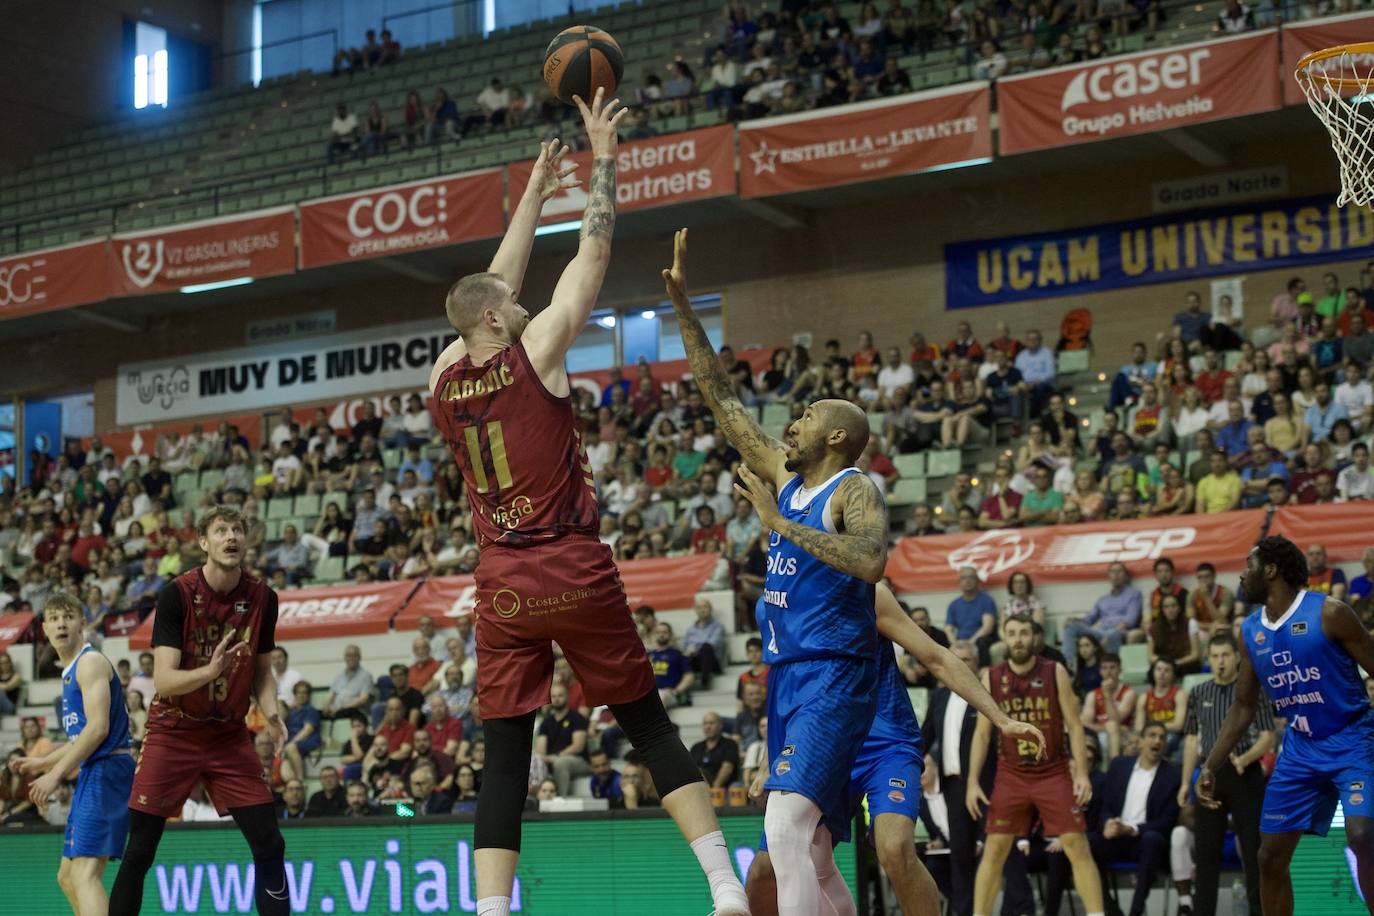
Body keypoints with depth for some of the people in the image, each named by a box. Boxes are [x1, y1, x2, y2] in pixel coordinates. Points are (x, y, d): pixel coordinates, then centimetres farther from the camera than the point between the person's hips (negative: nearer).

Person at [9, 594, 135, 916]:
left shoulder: (91, 662, -8)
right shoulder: (70, 672, 22)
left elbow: (98, 728, -19)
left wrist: (56, 775, -18)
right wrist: (40, 763, 28)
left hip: (109, 768, -10)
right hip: (93, 772, 10)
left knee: (85, 874, -21)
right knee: (67, 876, 15)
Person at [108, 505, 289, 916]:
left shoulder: (262, 597, -3)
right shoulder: (177, 593, -15)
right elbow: (163, 679, -20)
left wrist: (271, 714, -10)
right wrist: (209, 671, -39)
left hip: (230, 736, 3)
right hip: (173, 732, -3)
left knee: (270, 846, -5)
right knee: (138, 854, -2)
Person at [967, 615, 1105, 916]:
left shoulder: (1055, 673, -5)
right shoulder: (991, 679, 0)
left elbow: (1074, 726, -4)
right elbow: (982, 733, 4)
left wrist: (1082, 773, -13)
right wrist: (973, 782, -2)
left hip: (1054, 773, -1)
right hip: (1011, 775, 1)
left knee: (1077, 847, -7)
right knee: (994, 850, 0)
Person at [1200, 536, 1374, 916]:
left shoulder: (1328, 613, -14)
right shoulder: (1250, 631, 5)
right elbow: (1244, 706, 14)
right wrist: (1210, 767, 10)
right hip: (1300, 748, 7)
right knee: (1271, 855, 4)